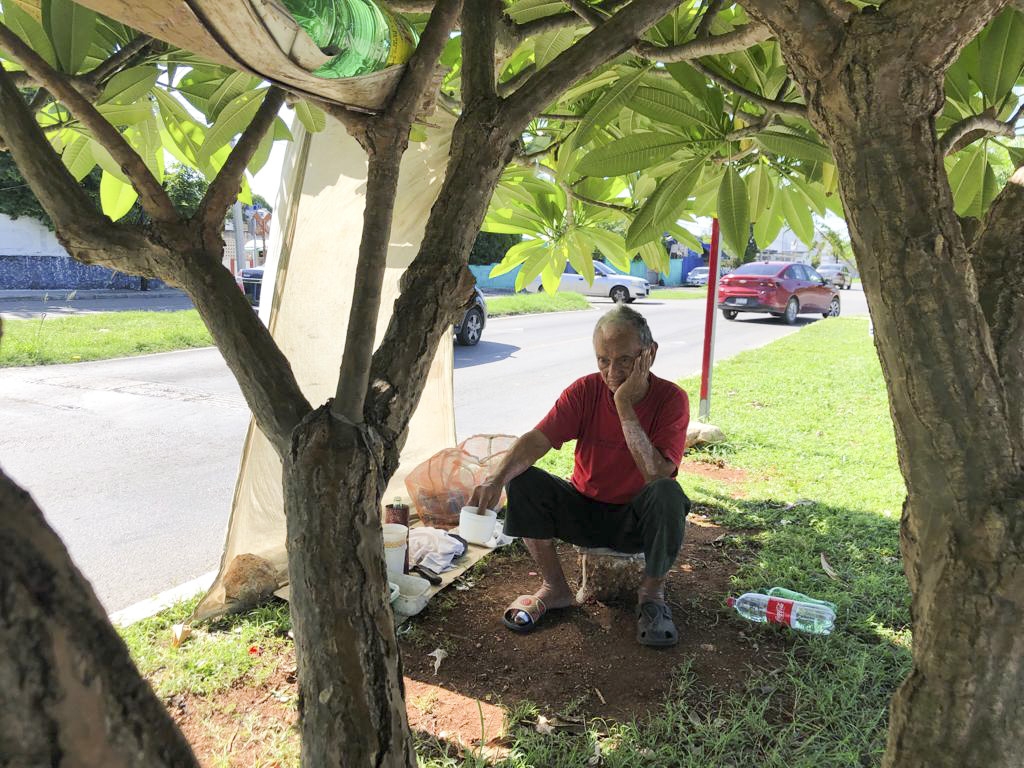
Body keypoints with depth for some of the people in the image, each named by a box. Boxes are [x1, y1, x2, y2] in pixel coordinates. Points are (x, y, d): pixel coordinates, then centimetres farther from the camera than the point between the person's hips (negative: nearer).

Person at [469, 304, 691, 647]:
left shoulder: (671, 399, -17)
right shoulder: (585, 391, -10)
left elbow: (658, 474, -30)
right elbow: (536, 439, -22)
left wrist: (625, 406, -32)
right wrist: (497, 479, -41)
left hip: (636, 520, -2)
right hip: (584, 510, 3)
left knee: (667, 493, -35)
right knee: (522, 480, -20)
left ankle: (652, 593, -7)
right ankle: (555, 588, -3)